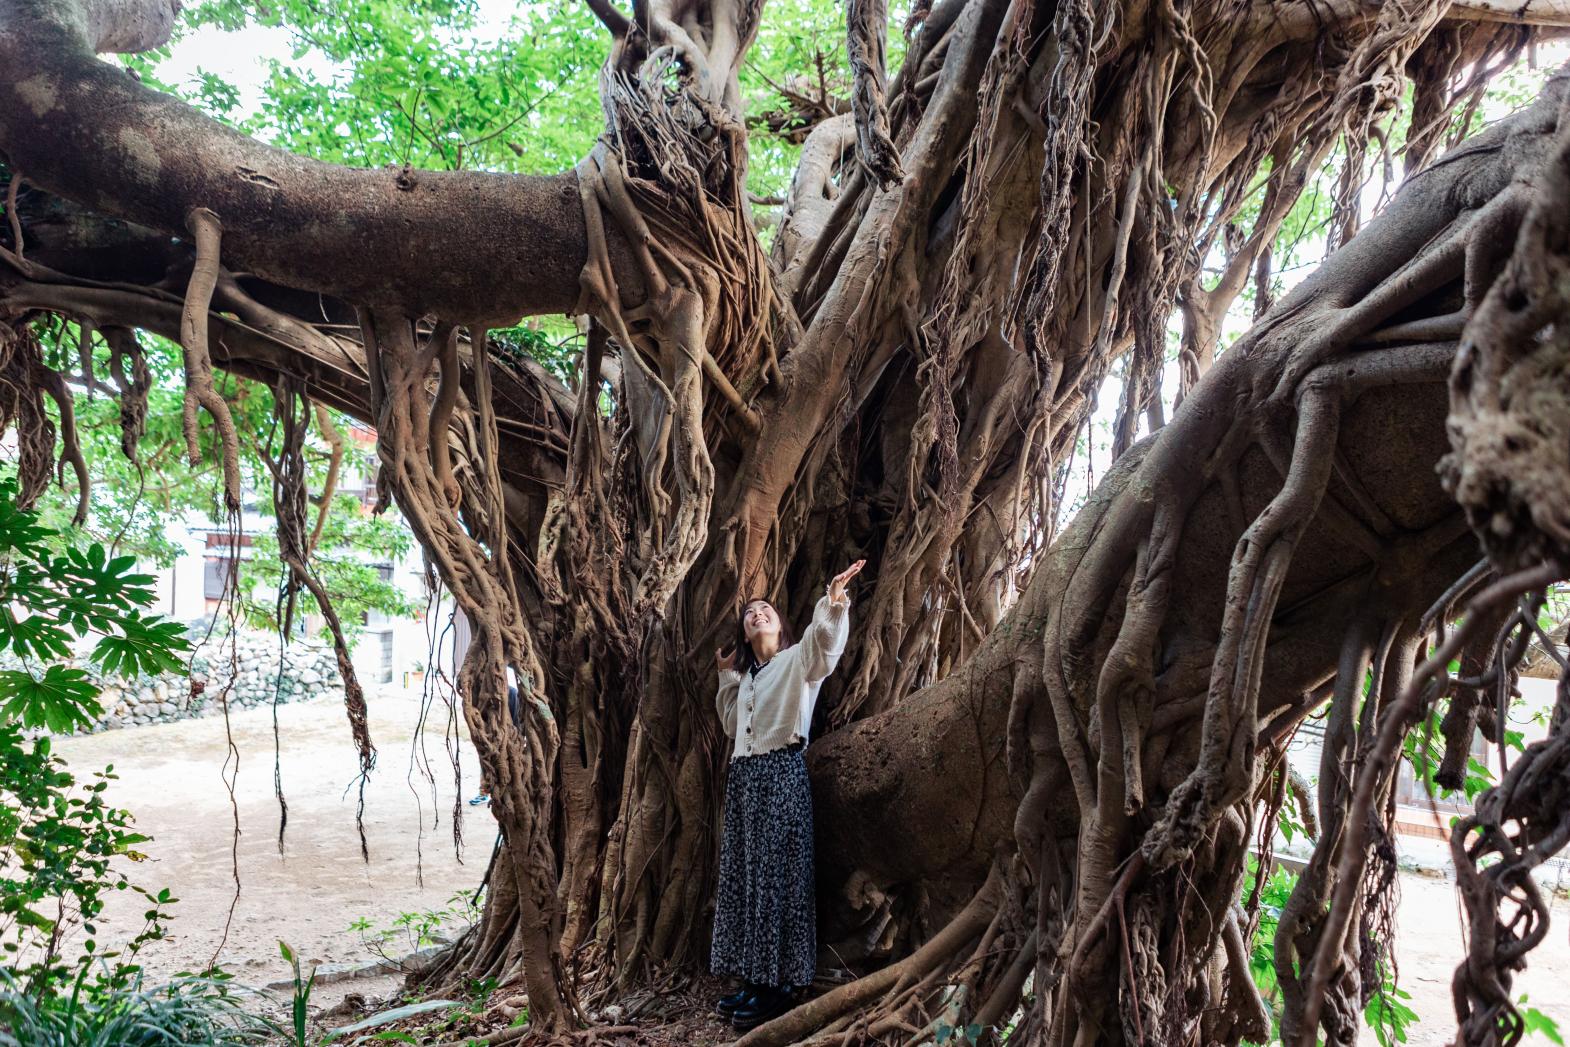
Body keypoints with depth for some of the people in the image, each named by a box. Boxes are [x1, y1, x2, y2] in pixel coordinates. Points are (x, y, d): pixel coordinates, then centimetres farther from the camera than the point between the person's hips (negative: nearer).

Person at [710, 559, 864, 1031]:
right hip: (744, 776, 8)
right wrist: (727, 677, 19)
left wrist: (833, 603, -44)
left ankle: (778, 987, -3)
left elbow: (824, 641, -22)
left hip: (782, 773, -8)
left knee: (776, 876, -7)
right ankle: (753, 979, 15)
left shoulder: (797, 660, 0)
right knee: (743, 876, 8)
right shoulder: (746, 675, 22)